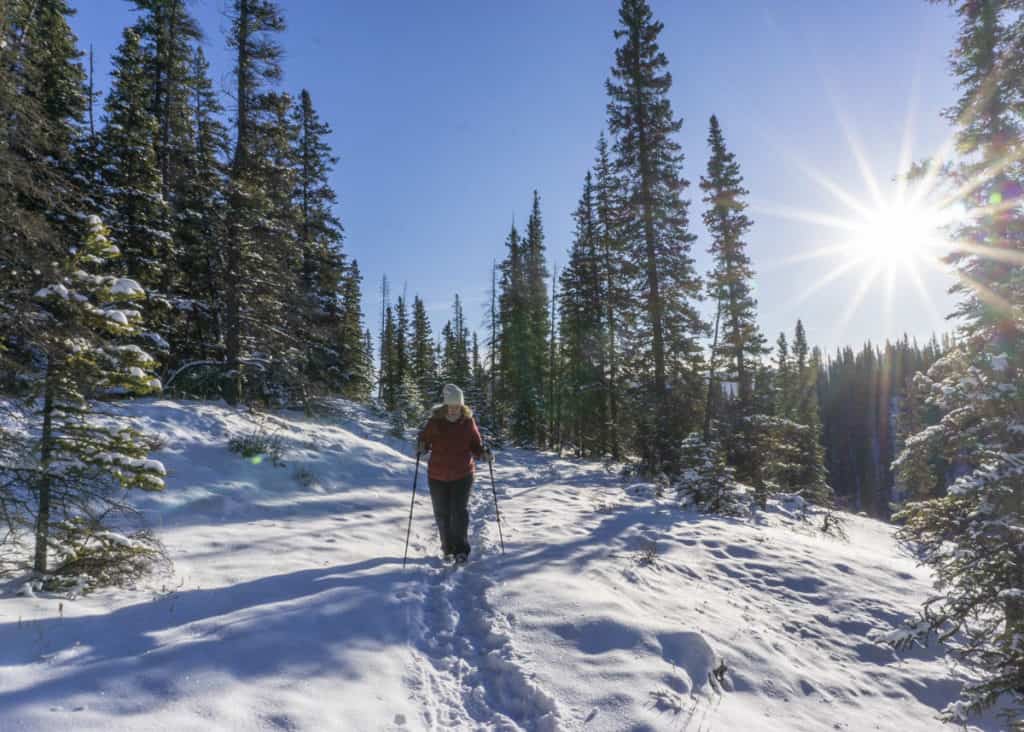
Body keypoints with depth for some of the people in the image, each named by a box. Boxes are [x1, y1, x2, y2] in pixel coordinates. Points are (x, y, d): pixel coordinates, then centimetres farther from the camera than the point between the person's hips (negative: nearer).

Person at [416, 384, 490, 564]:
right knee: (442, 514, 8)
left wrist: (483, 452, -14)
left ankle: (461, 550, 2)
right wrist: (422, 448, -18)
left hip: (463, 475, -1)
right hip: (437, 475, 1)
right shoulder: (435, 421, -6)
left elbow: (475, 445, 6)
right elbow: (424, 439, 4)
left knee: (460, 511, -9)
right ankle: (448, 549, 25)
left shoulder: (468, 421, -3)